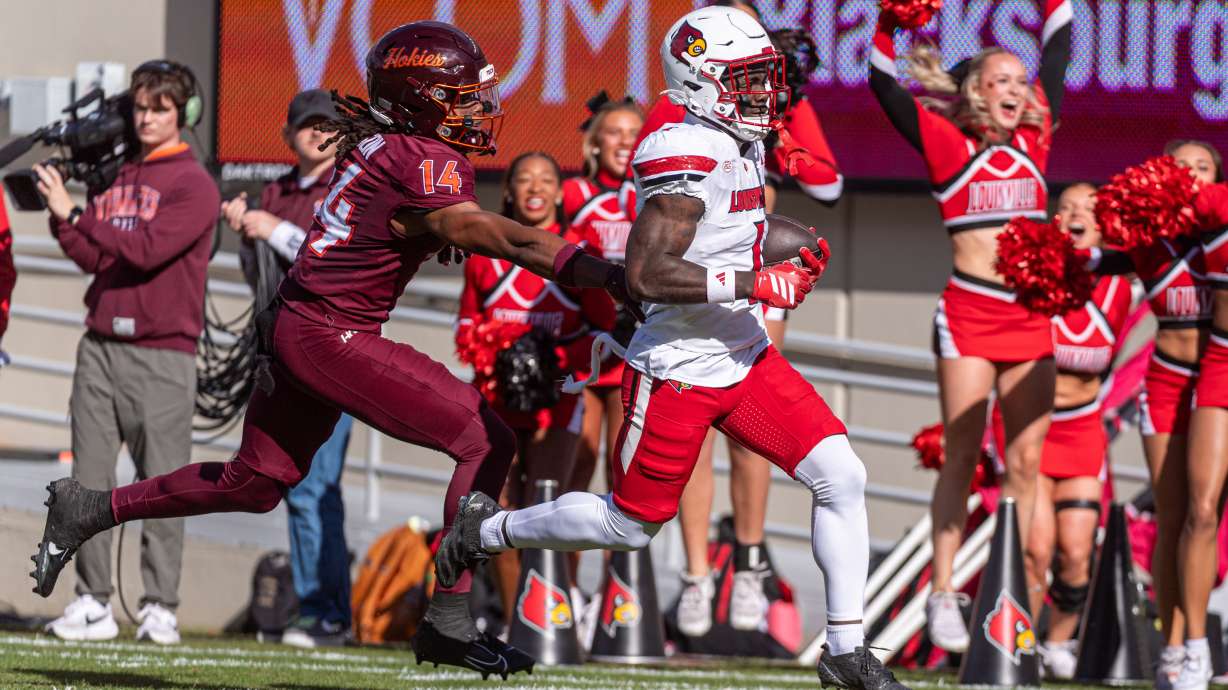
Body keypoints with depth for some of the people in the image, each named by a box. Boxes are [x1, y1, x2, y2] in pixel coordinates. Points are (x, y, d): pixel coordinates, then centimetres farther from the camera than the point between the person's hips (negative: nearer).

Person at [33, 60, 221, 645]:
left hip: (162, 351, -6)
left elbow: (146, 250, -15)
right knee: (90, 480, 2)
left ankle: (159, 607, -1)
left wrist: (76, 212, -14)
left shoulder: (194, 185, -3)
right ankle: (92, 602, 4)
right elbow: (94, 258, 14)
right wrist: (62, 220, -3)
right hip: (101, 347, 6)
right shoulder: (118, 177, 16)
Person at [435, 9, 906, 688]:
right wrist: (759, 285, -26)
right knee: (630, 524, 6)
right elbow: (646, 274, -29)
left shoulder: (740, 147, 8)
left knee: (840, 477, -6)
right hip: (677, 371, -8)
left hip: (745, 358, 8)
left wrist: (792, 256, 11)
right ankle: (487, 530, 30)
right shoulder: (687, 156, -22)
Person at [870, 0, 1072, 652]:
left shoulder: (1032, 143, 11)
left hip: (1031, 317, 5)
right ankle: (943, 597, -2)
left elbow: (1056, 59, 20)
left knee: (1026, 462, 3)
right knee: (961, 457, -4)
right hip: (970, 315, -5)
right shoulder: (949, 145, 0)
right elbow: (886, 86, -8)